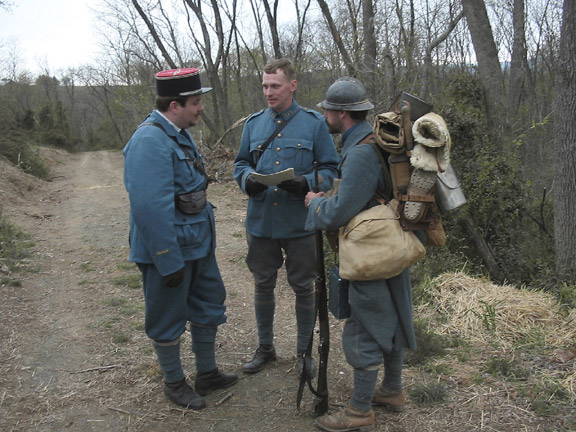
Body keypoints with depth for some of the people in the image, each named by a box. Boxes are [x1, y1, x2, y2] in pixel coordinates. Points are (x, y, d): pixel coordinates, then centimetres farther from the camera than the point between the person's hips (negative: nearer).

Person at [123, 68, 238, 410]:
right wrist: (169, 262, -24)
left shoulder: (179, 135, 9)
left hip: (198, 244, 10)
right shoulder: (150, 141, -23)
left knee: (209, 305, 20)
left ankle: (207, 374, 37)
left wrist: (205, 236, 21)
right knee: (168, 320, 9)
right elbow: (150, 208, -28)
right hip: (170, 250, -10)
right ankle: (175, 384, 29)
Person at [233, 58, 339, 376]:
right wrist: (247, 179, -11)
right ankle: (265, 347, 34)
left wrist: (306, 182, -22)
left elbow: (330, 169, -2)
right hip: (261, 221, 3)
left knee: (303, 287, 10)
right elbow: (240, 164, 12)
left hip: (300, 224, -3)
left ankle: (305, 350, 29)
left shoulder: (314, 123, -4)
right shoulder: (253, 123, 5)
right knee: (263, 285, 14)